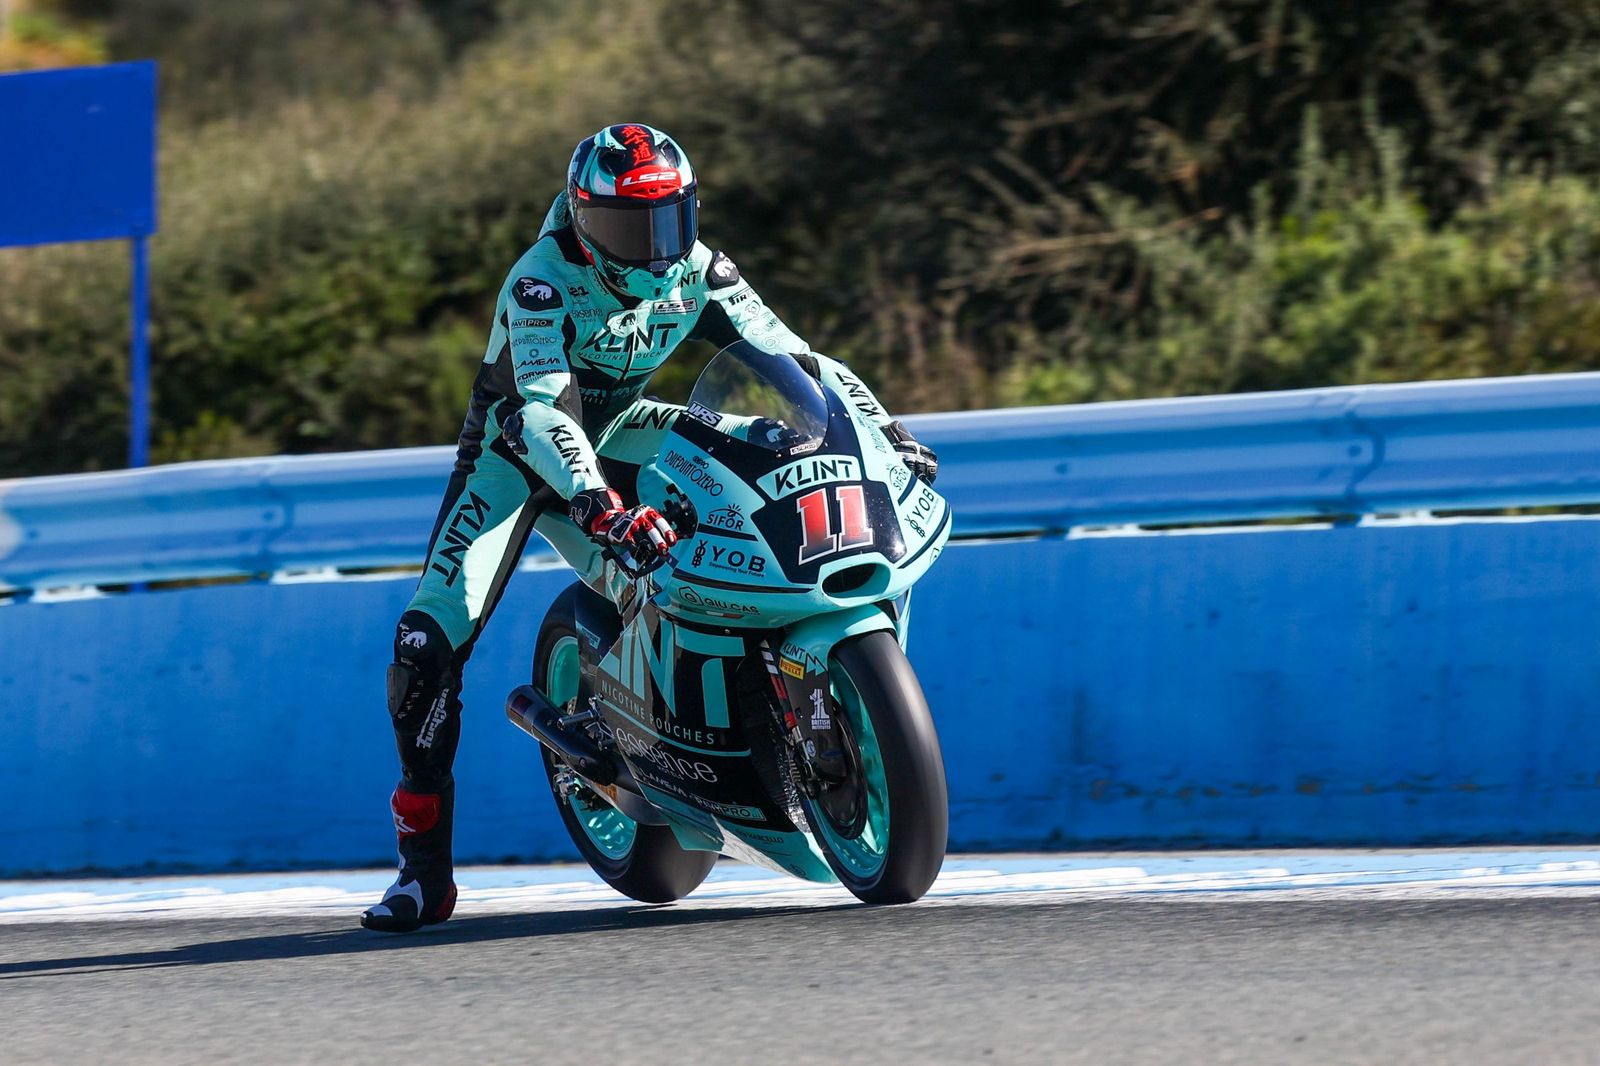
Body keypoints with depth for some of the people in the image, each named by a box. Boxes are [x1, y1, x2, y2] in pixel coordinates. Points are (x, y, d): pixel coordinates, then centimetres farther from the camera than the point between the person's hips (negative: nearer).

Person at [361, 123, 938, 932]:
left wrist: (887, 429, -18)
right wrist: (602, 507, -58)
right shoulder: (542, 282, -29)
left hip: (617, 434, 6)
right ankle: (424, 868, -15)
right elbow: (543, 411, -43)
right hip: (517, 449, -6)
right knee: (429, 640, -21)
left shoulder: (697, 274, -11)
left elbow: (793, 357, -7)